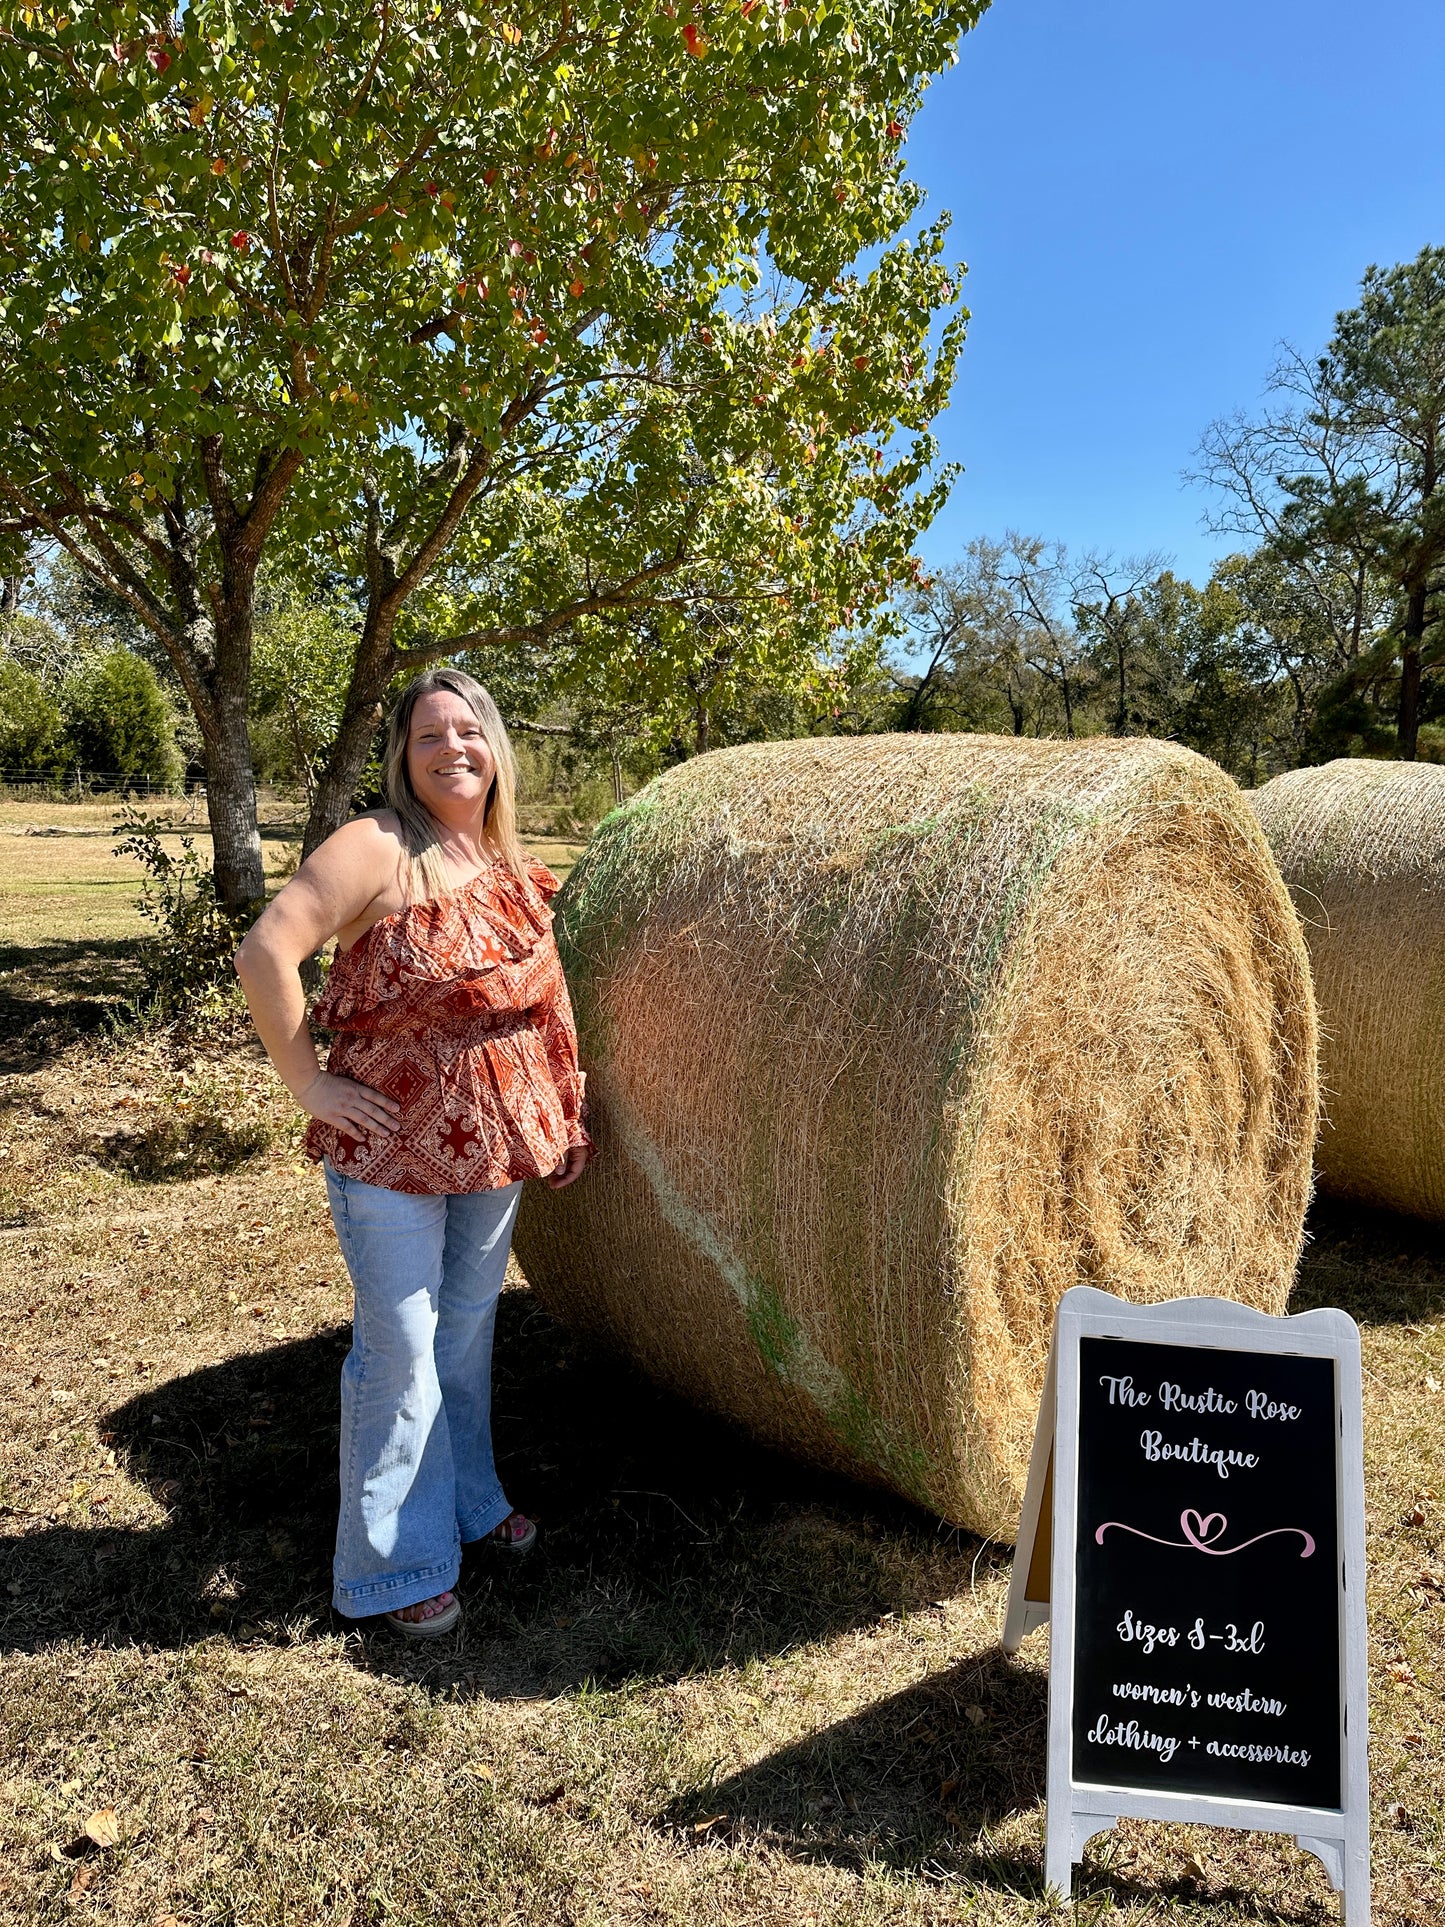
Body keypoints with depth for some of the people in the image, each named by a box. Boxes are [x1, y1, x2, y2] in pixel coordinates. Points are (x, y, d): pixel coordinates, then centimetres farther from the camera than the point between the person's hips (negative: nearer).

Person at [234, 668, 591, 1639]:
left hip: (495, 1144, 6)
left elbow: (541, 1002, 15)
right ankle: (397, 1565, 22)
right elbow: (265, 952, -22)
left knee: (469, 1329, 20)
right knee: (401, 1349, 3)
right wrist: (309, 1085, -19)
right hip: (391, 1146, -6)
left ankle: (469, 1498, 42)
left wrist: (567, 1113, 12)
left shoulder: (514, 865, 7)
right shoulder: (376, 848, -15)